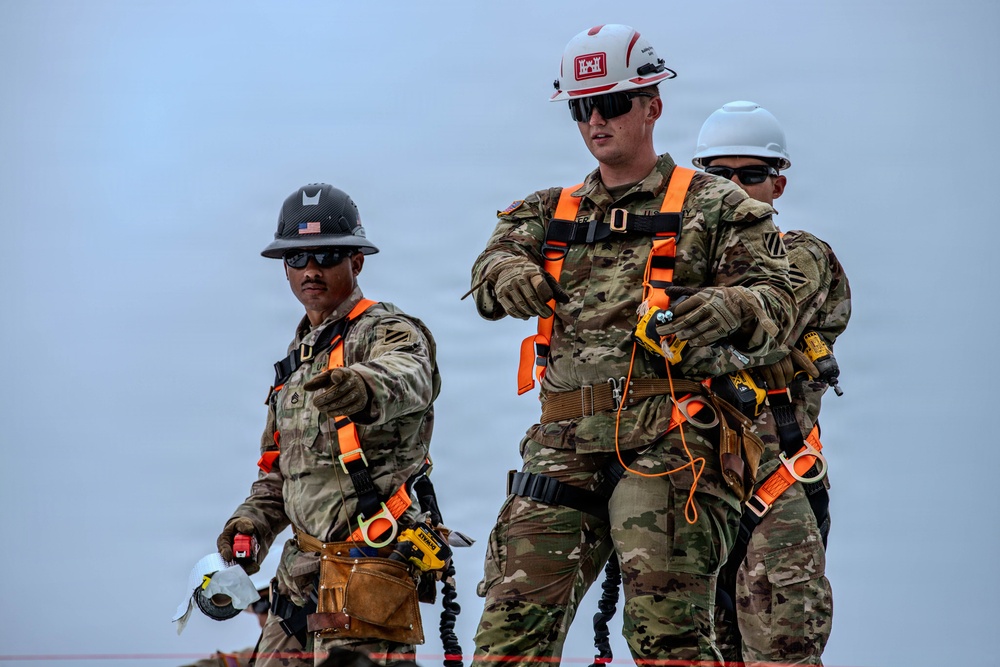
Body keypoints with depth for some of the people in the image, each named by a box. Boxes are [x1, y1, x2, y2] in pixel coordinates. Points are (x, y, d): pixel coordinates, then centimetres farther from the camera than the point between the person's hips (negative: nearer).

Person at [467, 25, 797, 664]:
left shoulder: (713, 206, 9)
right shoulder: (551, 211, 24)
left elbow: (775, 302, -1)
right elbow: (493, 269, 9)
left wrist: (729, 309, -25)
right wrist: (515, 277, -16)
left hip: (671, 437, -4)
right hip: (565, 440, 5)